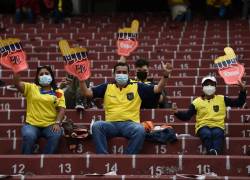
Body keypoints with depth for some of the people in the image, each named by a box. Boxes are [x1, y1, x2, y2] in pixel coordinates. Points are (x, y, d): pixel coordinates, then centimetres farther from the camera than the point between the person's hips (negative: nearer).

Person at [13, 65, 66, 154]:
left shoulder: (58, 92, 12)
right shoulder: (31, 88, 9)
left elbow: (62, 109, 4)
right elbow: (17, 83, -6)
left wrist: (57, 123, -12)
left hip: (50, 125, 1)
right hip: (32, 124, -1)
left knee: (56, 135, -31)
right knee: (29, 136, -33)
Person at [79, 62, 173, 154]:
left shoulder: (137, 87, 13)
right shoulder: (107, 87, 16)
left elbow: (157, 89, 7)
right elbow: (86, 93, 12)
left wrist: (165, 75, -7)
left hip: (129, 123, -1)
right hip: (111, 124, 1)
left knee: (140, 130, -35)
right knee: (96, 125, -30)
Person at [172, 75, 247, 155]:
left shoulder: (222, 99, 16)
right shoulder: (197, 102, 13)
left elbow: (239, 103, 17)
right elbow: (187, 116, 9)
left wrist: (243, 91, 4)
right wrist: (177, 113, -10)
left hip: (217, 126, 0)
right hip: (203, 126, 0)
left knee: (217, 133, -37)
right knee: (207, 134, -36)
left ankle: (216, 152, -55)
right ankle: (211, 152, -51)